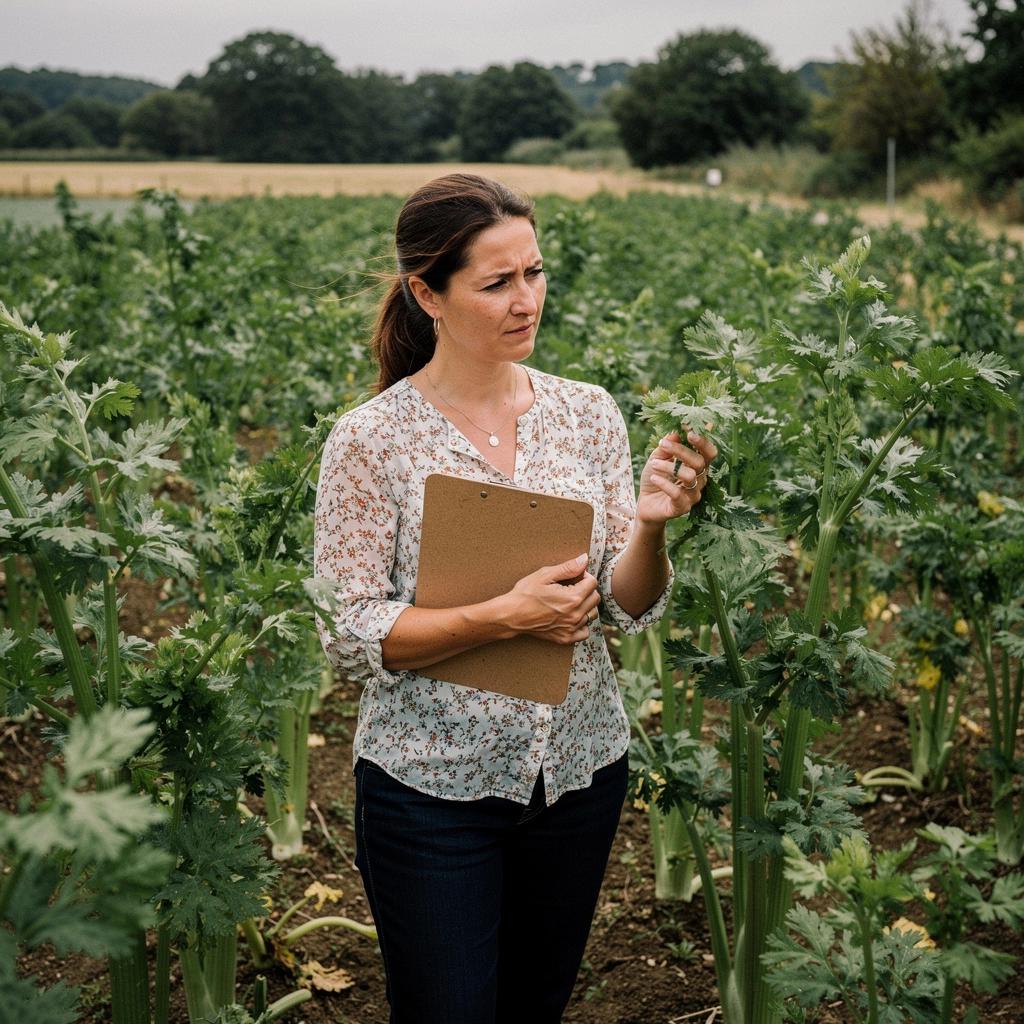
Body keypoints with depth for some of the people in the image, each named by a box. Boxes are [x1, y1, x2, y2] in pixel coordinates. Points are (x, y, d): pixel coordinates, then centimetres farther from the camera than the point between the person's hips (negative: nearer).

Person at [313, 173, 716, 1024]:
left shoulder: (588, 413, -2)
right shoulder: (372, 439, -13)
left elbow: (632, 610, -1)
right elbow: (349, 635, -13)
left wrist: (650, 526, -22)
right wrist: (503, 617, -25)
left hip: (579, 771, 4)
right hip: (432, 786, -4)